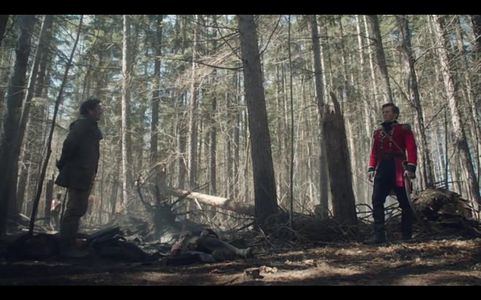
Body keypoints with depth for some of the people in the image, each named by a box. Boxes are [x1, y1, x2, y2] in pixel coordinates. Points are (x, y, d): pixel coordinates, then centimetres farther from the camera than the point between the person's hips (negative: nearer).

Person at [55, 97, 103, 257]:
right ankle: (66, 246, -2)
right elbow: (69, 144, -21)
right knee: (75, 209, -7)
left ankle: (69, 245, 21)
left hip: (83, 175, 10)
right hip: (78, 174, -10)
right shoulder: (83, 124, -10)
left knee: (78, 209, 14)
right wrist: (64, 164, -11)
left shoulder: (89, 126, 20)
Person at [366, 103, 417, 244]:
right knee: (377, 201, -9)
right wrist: (371, 168, 4)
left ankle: (407, 236, 16)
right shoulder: (377, 132, 19)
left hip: (398, 169, -3)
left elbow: (411, 149, -4)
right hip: (382, 170, 4)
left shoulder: (404, 129, 5)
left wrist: (411, 167, -16)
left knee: (405, 203, 4)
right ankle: (379, 235, -8)